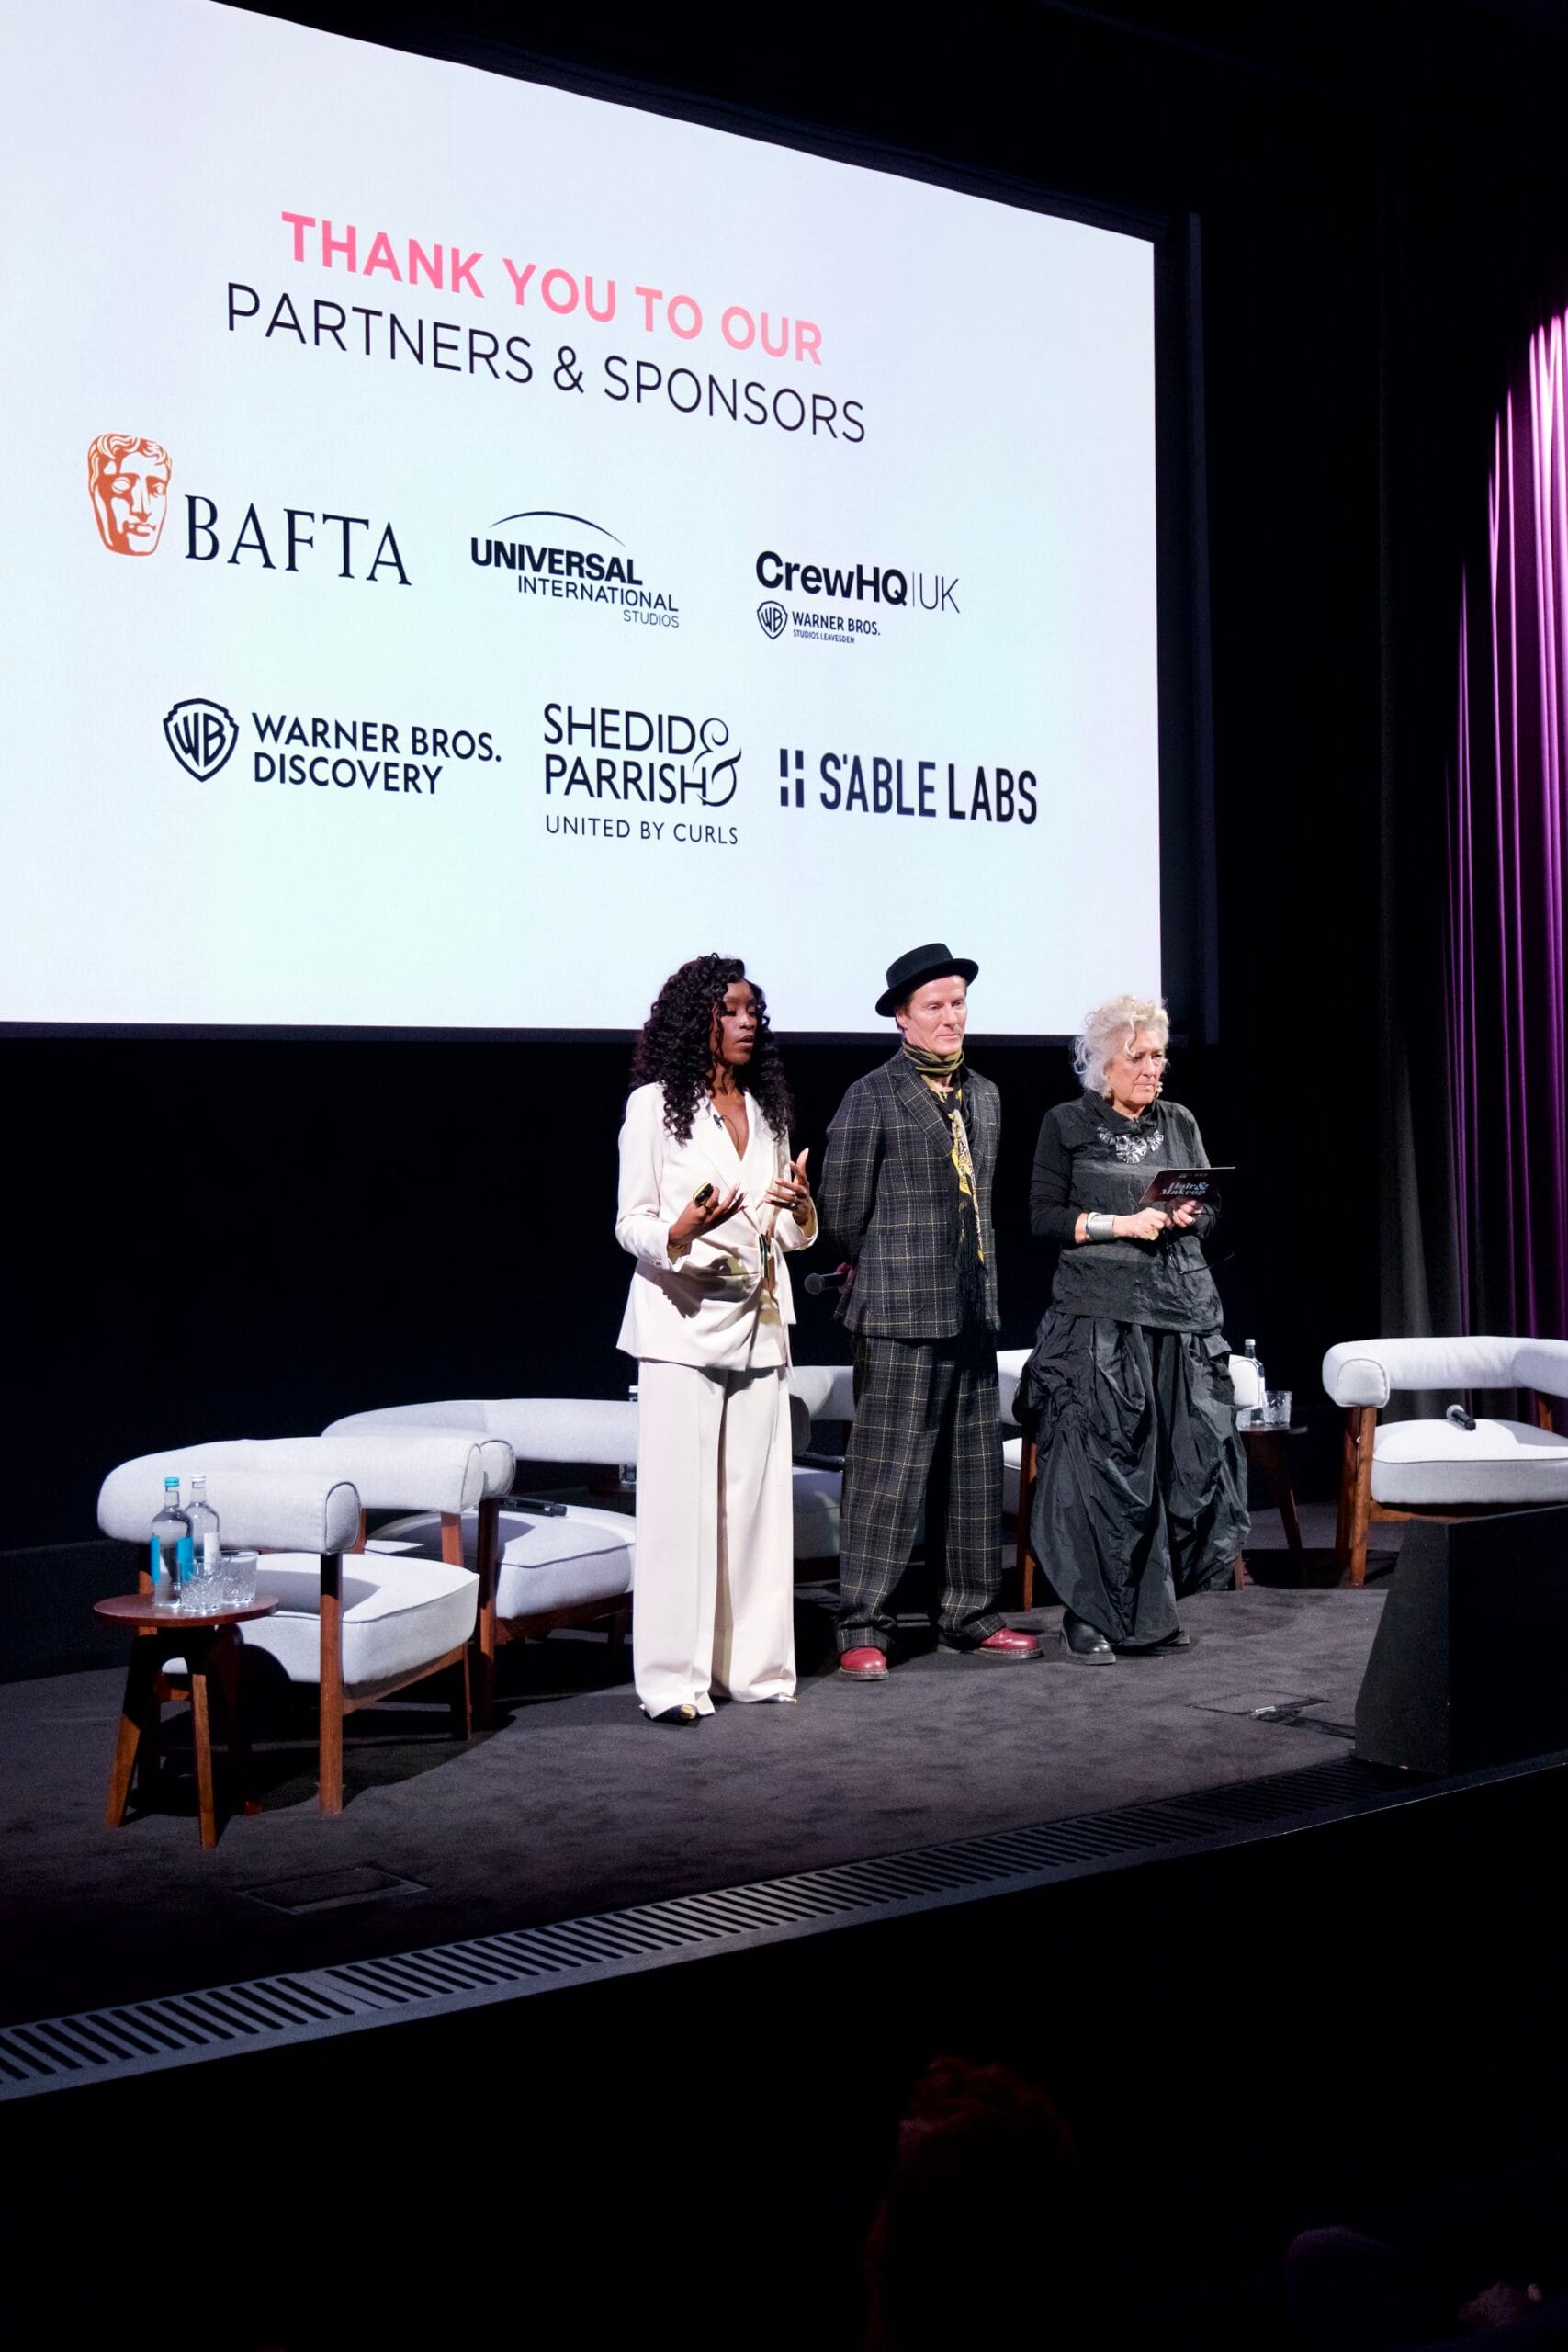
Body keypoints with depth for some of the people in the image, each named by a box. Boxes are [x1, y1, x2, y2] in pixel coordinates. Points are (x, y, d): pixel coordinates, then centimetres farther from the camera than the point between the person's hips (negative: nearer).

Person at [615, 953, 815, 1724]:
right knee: (679, 1498, -7)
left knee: (755, 1496, 4)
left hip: (757, 1325, 6)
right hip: (682, 1322, -5)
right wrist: (679, 1232, -24)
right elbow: (630, 1221, -3)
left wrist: (798, 1209, -3)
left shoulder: (767, 1110, 17)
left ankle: (751, 1661, 13)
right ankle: (674, 1676, -3)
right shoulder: (655, 1104, -1)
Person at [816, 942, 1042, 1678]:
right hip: (901, 1316, -7)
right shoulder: (871, 1098, -7)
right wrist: (877, 1279, 5)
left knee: (975, 1471, 11)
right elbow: (840, 1209, -4)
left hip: (973, 1312, 7)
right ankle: (863, 1630, 1)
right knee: (886, 1470, -5)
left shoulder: (984, 1096, 14)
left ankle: (971, 1616, 21)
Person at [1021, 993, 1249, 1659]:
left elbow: (1211, 1211, 16)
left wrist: (1189, 1216, -6)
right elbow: (1044, 1215, -3)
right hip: (1099, 1313, -4)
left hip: (1182, 1309, 4)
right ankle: (1087, 1613, 1)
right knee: (1096, 1460, -7)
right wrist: (1121, 1224, -13)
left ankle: (1152, 1607, 13)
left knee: (1185, 1458, 1)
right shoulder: (1068, 1125, 3)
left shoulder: (1179, 1123, 15)